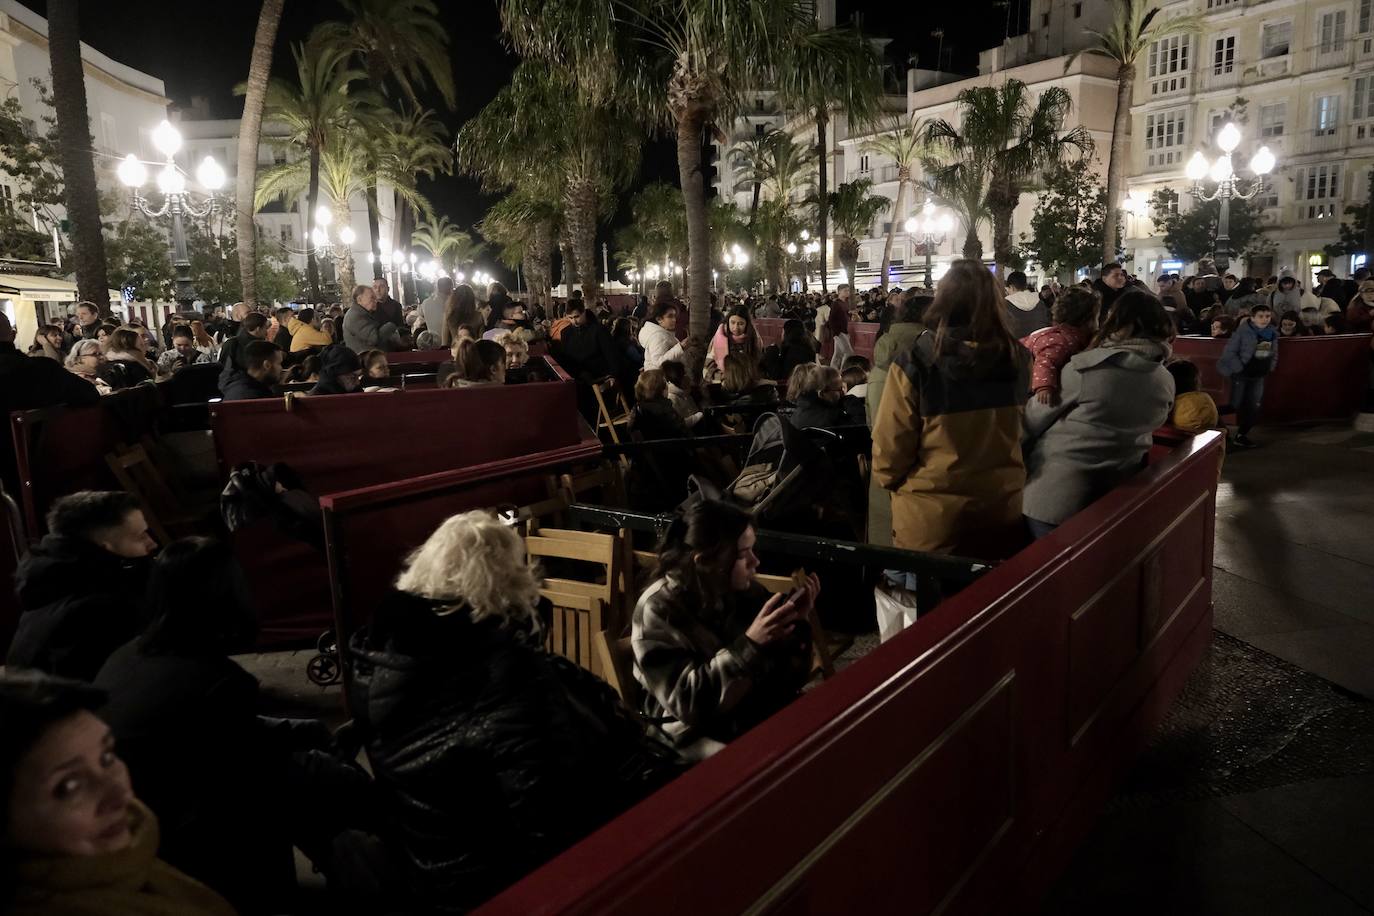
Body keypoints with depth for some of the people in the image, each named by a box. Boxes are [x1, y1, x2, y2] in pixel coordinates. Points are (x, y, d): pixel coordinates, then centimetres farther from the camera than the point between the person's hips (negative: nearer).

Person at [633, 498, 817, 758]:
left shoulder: (745, 589, -2)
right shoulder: (658, 610, -15)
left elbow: (785, 680, 3)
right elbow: (686, 701, -23)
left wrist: (794, 623, -14)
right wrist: (749, 644, -29)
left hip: (763, 714, 6)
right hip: (696, 734, -5)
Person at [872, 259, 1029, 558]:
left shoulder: (914, 365, -20)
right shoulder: (1016, 357, -8)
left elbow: (890, 446, -14)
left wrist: (891, 480, 7)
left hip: (931, 516, -3)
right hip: (1003, 510, 3)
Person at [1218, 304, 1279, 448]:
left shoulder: (1273, 333, 2)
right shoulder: (1243, 331, -16)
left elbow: (1274, 354, 15)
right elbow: (1229, 352, -17)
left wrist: (1270, 369, 6)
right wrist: (1240, 369, -17)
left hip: (1259, 376, 6)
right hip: (1241, 374, -5)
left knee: (1254, 408, 6)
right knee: (1236, 405, -5)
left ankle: (1242, 435, 19)